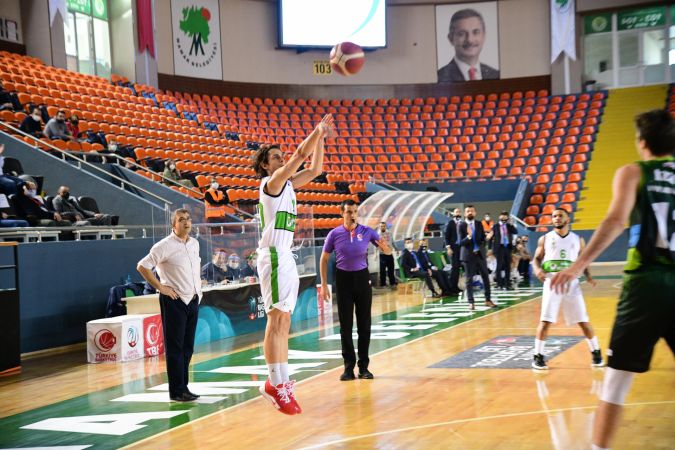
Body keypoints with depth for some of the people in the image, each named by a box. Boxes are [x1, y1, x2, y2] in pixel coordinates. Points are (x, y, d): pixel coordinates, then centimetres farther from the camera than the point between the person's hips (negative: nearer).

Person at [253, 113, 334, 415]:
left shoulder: (287, 183, 17)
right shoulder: (271, 181, -7)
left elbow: (315, 169, 21)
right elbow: (301, 154, -17)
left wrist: (321, 137, 14)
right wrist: (318, 130, -9)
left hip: (286, 257, 9)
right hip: (273, 255, -9)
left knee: (284, 322, 8)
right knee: (276, 320, -10)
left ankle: (281, 383, 12)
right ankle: (276, 384, -9)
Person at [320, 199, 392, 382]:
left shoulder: (367, 232, -1)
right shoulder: (334, 234, -2)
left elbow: (387, 251, 1)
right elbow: (324, 259, 5)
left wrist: (385, 247, -24)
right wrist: (324, 284, -1)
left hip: (362, 277, 1)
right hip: (343, 279, -1)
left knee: (364, 324, 4)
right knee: (345, 324, 2)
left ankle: (364, 366, 13)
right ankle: (349, 366, 11)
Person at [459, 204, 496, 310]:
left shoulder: (479, 224, 5)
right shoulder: (462, 225, -7)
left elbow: (482, 239, 7)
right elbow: (461, 242, -12)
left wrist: (487, 237, -16)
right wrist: (468, 236, -30)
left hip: (480, 253, 4)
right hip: (468, 255, -4)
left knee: (486, 277, 8)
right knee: (469, 279, 1)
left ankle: (488, 300, 19)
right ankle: (471, 303, 6)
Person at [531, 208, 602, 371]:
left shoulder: (578, 239, 8)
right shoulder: (545, 239, 6)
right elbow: (536, 258, 8)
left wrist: (588, 276, -5)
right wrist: (537, 269, -14)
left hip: (571, 283, 1)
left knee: (583, 321, 4)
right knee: (545, 321, -5)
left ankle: (596, 352, 19)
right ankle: (537, 356, 3)